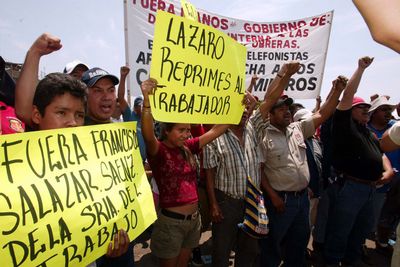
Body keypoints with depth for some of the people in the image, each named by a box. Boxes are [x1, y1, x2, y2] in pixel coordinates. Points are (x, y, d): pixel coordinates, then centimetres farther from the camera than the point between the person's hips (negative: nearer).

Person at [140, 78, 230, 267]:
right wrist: (147, 99, -49)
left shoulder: (187, 148, 2)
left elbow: (217, 130, 3)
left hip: (194, 218, 6)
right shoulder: (158, 151, -14)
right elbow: (148, 136, -37)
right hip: (171, 221, -5)